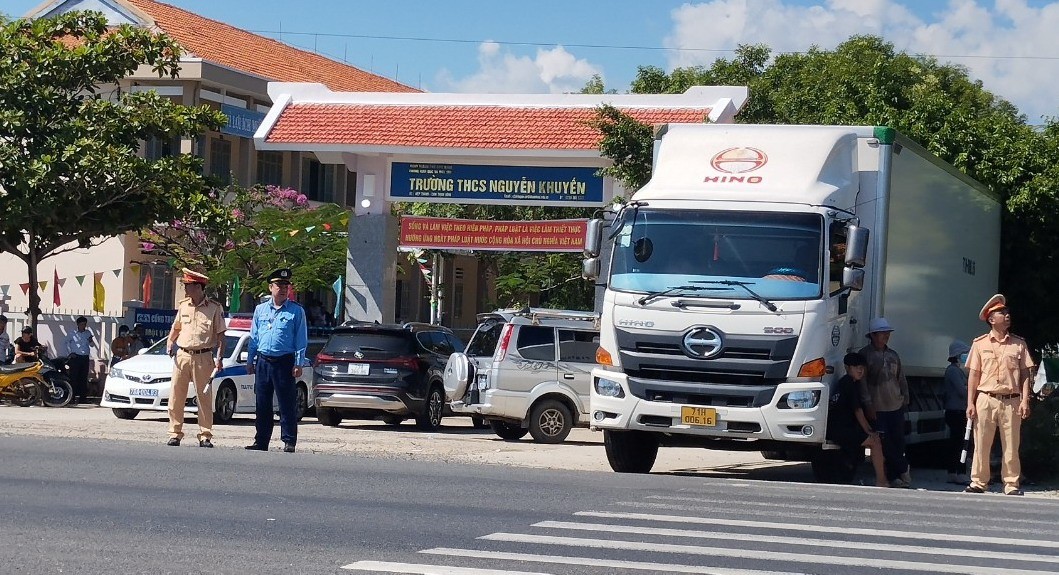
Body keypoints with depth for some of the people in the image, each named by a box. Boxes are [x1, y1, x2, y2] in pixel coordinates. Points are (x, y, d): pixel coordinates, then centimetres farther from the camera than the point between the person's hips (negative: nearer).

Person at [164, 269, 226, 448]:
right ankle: (175, 434, 9)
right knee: (176, 397, 3)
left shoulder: (214, 308, -2)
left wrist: (219, 358, -9)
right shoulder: (183, 305, 11)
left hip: (203, 357, -4)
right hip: (182, 355, 4)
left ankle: (205, 436, 4)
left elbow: (220, 335, -1)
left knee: (204, 398, -1)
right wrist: (170, 343, 9)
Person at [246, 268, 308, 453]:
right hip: (263, 361, 4)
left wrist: (298, 364, -7)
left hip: (285, 363, -4)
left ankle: (289, 442, -1)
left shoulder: (296, 311, 2)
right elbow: (253, 337, 17)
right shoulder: (260, 309, 13)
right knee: (262, 405, 8)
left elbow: (301, 339, 0)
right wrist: (250, 360, 12)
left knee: (286, 404, -4)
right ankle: (261, 441, 14)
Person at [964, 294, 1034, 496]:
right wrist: (970, 403, 0)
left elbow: (1025, 374, 6)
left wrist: (1025, 401, -4)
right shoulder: (980, 343, 6)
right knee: (981, 444, 1)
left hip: (1011, 401, 0)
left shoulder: (1019, 344, 7)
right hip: (986, 400, 0)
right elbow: (973, 375, 6)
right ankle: (978, 482, 8)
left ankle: (1012, 484, 7)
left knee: (1011, 446, 1)